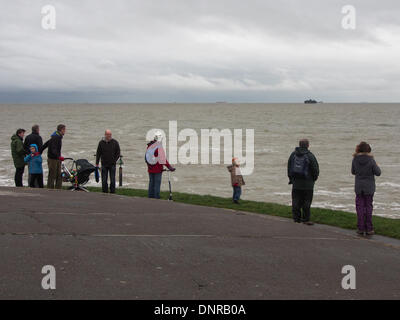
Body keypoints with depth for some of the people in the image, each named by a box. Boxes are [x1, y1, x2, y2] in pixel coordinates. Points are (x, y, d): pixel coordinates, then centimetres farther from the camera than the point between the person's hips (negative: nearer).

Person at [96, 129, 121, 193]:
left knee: (112, 179, 1)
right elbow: (98, 153, 8)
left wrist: (114, 161, -3)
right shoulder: (101, 143, 4)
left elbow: (118, 153, 5)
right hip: (104, 164, 1)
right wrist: (97, 163, 4)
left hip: (112, 164, -1)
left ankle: (112, 191, 9)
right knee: (104, 180, 3)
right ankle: (105, 192, 11)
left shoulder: (115, 142, 1)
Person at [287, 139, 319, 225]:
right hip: (307, 183, -4)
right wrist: (314, 178, 9)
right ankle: (305, 219, 2)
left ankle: (296, 218, 12)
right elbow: (315, 169, -7)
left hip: (296, 182, 4)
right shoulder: (310, 156, -9)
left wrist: (291, 178, 17)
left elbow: (289, 167, 11)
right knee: (306, 202, 2)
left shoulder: (293, 154, 6)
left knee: (296, 201, 9)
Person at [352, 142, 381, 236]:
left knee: (360, 207, 8)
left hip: (358, 187, 1)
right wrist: (376, 166, 10)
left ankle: (360, 228, 7)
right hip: (369, 187, -1)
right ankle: (369, 229, 8)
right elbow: (378, 173, -7)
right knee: (368, 206, 7)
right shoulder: (371, 160, -14)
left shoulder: (355, 159, -7)